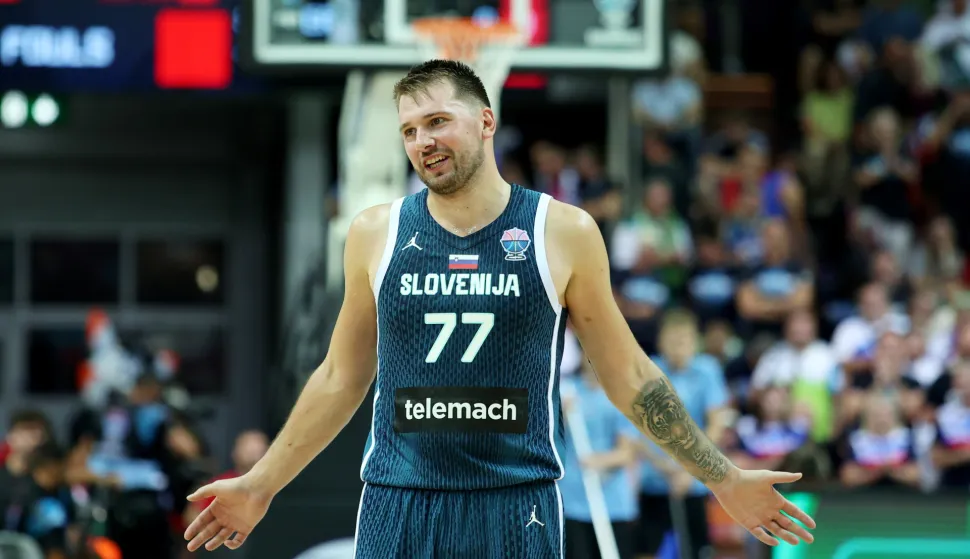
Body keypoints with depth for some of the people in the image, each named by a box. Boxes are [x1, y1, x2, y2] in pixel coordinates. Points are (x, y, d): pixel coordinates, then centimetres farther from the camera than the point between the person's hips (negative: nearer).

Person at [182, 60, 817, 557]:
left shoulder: (564, 233, 1)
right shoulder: (376, 234, 6)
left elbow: (628, 376, 8)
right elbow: (341, 379, 16)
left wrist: (724, 479, 7)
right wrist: (260, 485, 16)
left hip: (516, 507, -1)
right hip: (397, 505, 2)